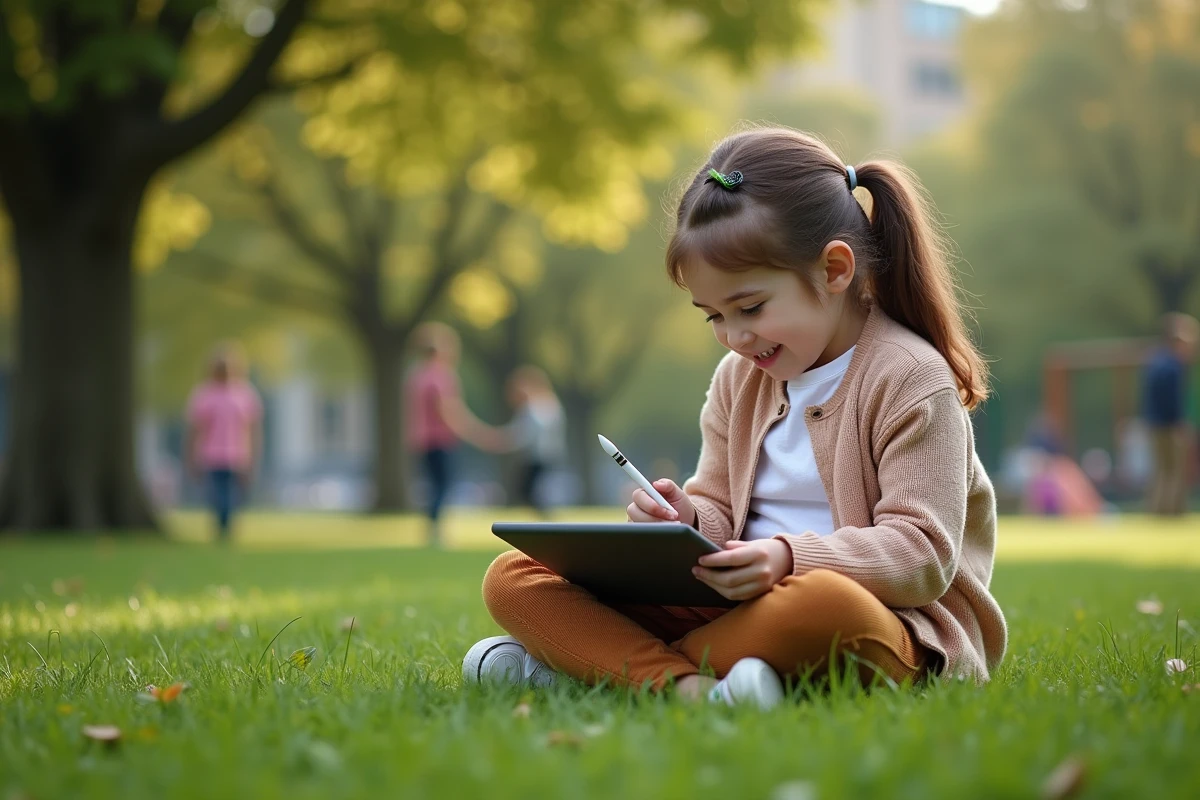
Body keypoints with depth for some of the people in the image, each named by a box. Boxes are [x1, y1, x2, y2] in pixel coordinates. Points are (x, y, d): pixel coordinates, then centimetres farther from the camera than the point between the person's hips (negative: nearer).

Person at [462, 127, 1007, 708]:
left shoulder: (910, 377, -7)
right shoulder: (739, 377, 15)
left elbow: (923, 555, -14)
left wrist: (793, 557, -29)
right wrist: (687, 522, -6)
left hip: (887, 623, -6)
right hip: (741, 609, 6)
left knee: (821, 604, -46)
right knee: (512, 578, -7)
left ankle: (602, 663, -25)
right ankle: (686, 685, -32)